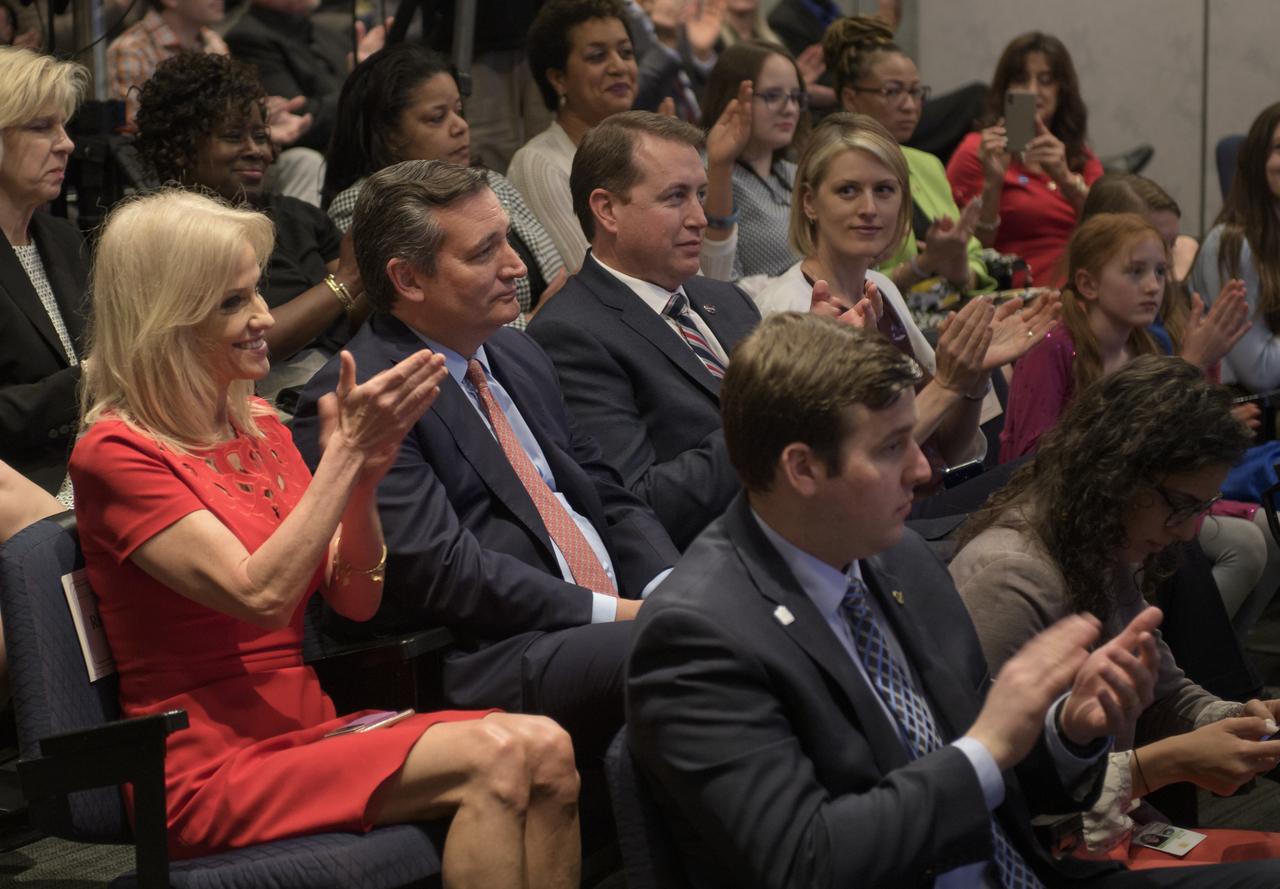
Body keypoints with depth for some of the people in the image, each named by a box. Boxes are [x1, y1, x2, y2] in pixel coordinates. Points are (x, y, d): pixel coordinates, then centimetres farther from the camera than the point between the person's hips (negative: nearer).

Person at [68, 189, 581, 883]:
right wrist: (347, 452, -20)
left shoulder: (260, 426, 14)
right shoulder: (115, 454, -9)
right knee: (491, 760, -25)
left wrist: (365, 467, -8)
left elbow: (356, 599, 8)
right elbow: (262, 597, -20)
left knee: (544, 750, -17)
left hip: (309, 733, 7)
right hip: (210, 768, -7)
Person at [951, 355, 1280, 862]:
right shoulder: (1011, 580, -22)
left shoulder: (1114, 553, 5)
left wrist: (1235, 720, -1)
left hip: (1107, 825, 8)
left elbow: (1160, 690, 18)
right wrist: (1164, 764, -22)